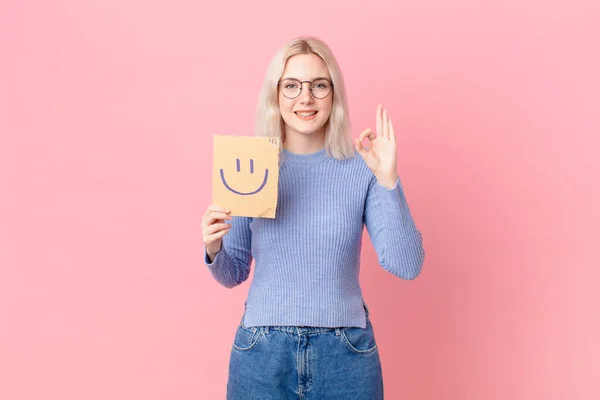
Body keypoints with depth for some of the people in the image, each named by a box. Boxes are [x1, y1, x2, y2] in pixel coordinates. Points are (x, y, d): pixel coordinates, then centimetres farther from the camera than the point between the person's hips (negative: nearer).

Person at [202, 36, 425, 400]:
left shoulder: (362, 168, -6)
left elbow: (407, 266, -12)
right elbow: (233, 274, 6)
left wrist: (387, 180, -20)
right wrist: (213, 250, -15)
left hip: (345, 354, 0)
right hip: (263, 352, 1)